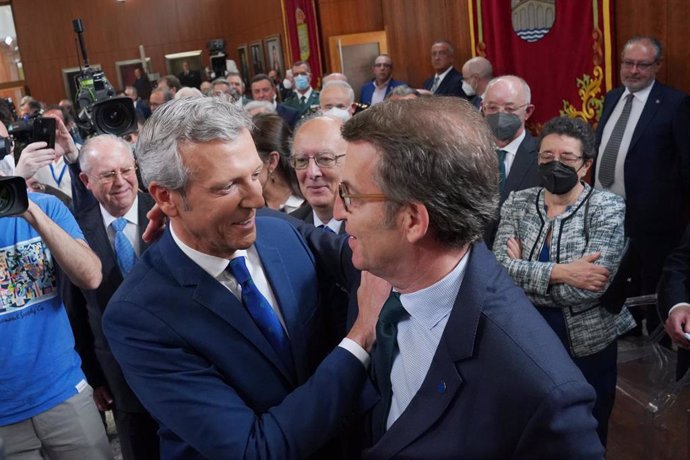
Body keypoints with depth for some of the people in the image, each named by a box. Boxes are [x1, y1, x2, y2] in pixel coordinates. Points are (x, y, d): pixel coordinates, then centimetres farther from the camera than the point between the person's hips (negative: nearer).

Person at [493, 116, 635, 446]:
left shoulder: (607, 208, -12)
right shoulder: (517, 203, -2)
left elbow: (585, 289, -23)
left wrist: (523, 271, -13)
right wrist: (560, 272, -24)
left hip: (587, 345, -2)